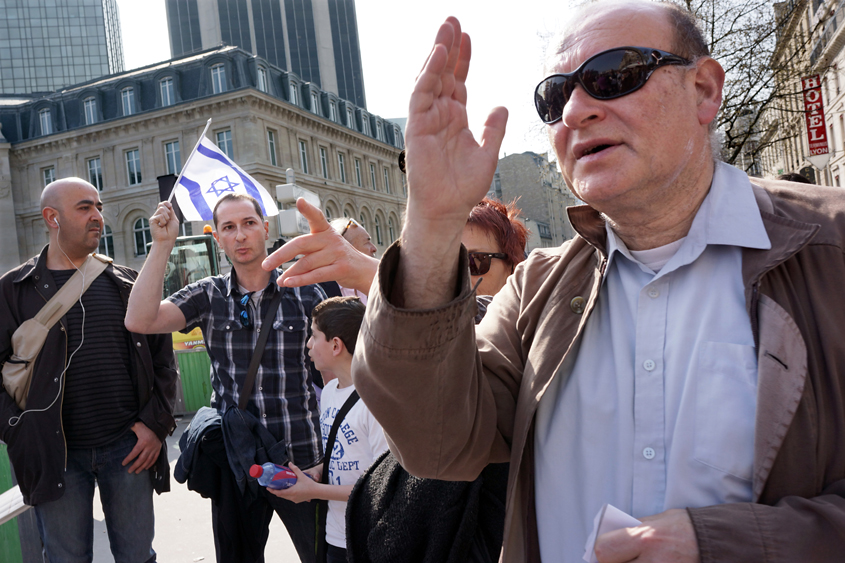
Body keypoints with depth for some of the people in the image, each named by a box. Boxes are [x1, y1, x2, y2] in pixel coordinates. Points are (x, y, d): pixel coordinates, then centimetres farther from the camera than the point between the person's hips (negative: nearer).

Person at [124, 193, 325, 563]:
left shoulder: (305, 292, -2)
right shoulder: (208, 296, 2)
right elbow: (139, 321, -13)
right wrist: (163, 243, -14)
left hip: (300, 457, -1)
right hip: (233, 459, 2)